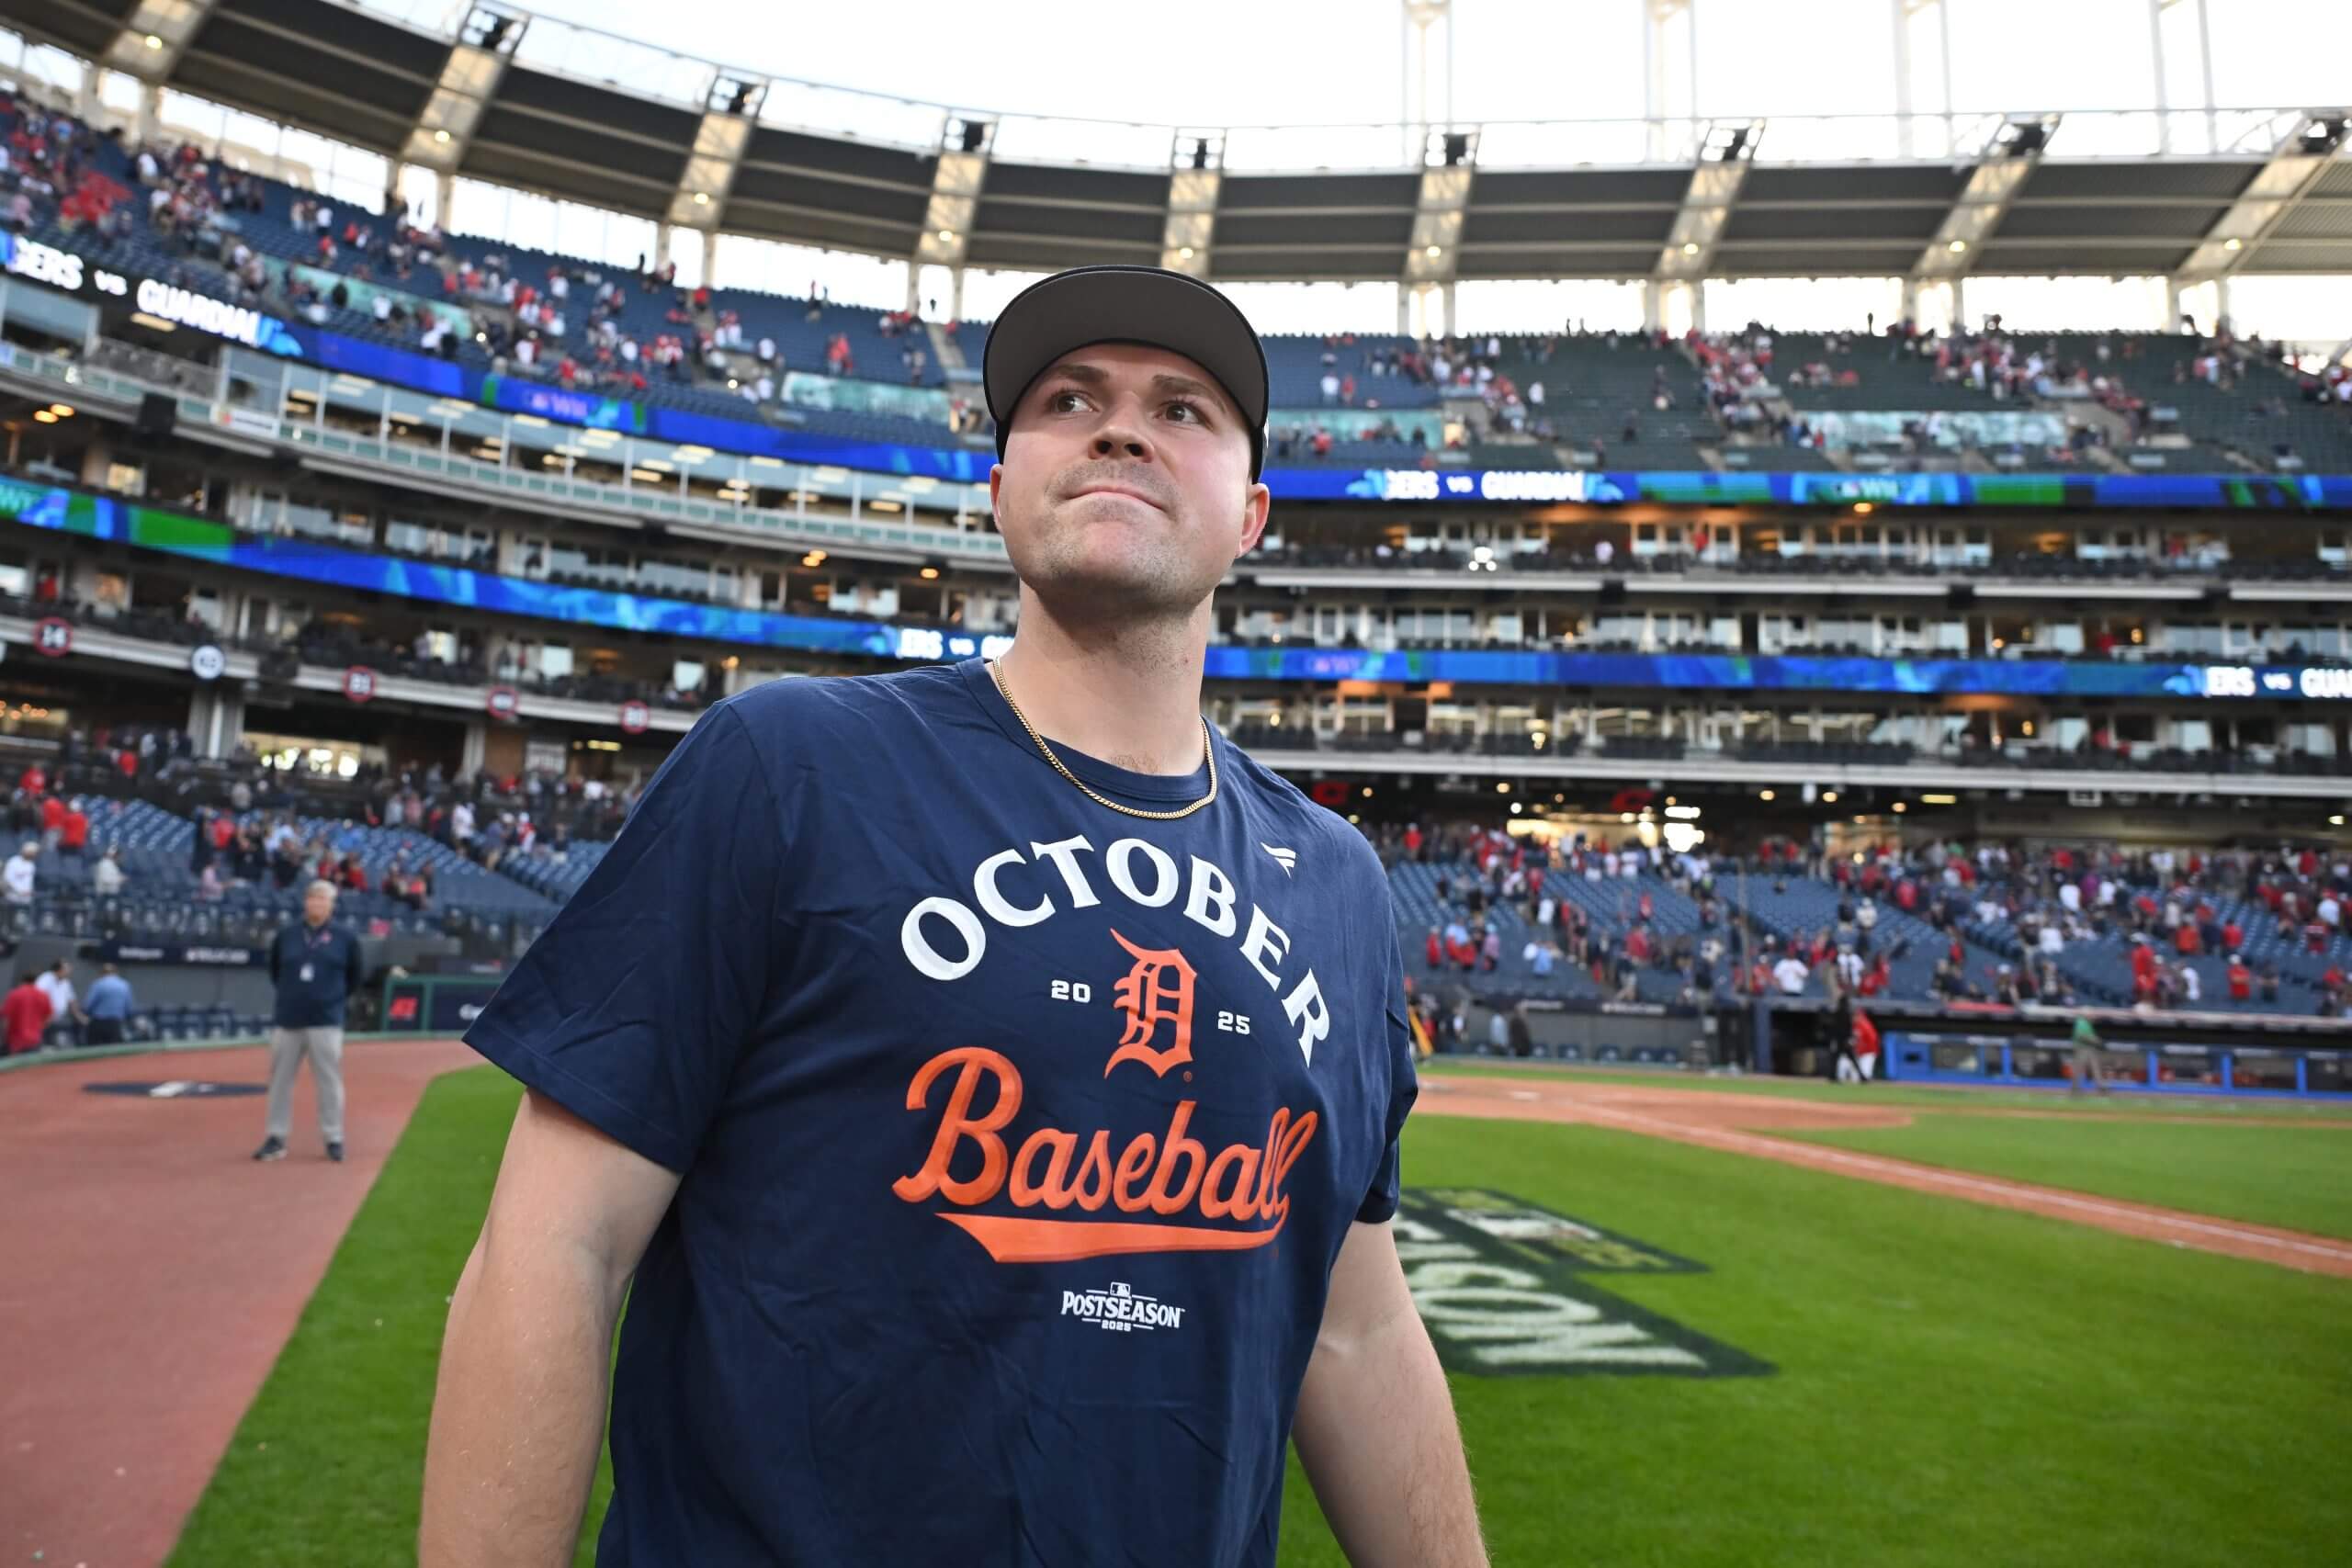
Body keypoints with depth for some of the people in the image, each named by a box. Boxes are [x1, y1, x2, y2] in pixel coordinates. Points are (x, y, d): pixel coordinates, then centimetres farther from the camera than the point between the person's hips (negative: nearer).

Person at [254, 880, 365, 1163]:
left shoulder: (345, 938, 1)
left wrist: (335, 998, 5)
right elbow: (274, 970, 19)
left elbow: (355, 975, 10)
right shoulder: (287, 934, 6)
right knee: (280, 1080, 7)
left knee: (329, 1081, -1)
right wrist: (289, 994, 13)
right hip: (287, 1020, 3)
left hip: (326, 1022, -2)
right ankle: (276, 1138, 16)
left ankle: (333, 1138, 6)